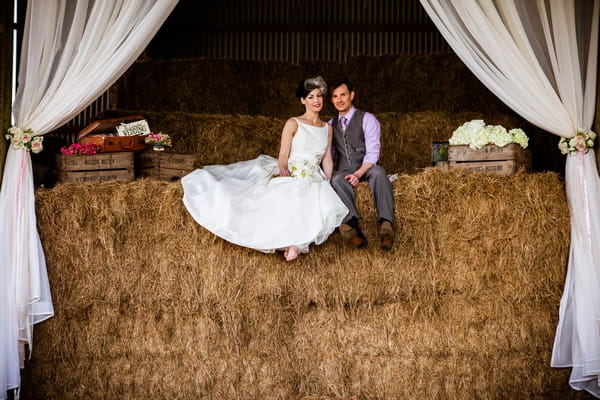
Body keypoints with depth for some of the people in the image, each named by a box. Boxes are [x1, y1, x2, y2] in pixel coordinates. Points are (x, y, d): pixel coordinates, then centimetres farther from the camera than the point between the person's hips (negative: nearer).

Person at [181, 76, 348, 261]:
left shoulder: (328, 128, 18)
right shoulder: (293, 124, 4)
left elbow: (327, 160, 16)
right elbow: (283, 157, -1)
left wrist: (328, 186, 4)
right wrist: (283, 170, -20)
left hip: (315, 182, 3)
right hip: (292, 178, -3)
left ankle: (295, 243, -23)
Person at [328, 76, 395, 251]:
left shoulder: (367, 119, 4)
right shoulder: (331, 125, 21)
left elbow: (372, 152, -8)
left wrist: (359, 173, -24)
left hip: (366, 169, -3)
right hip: (343, 172, 3)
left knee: (378, 172, -39)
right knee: (337, 180, -35)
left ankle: (385, 225, -53)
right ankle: (351, 224, -54)